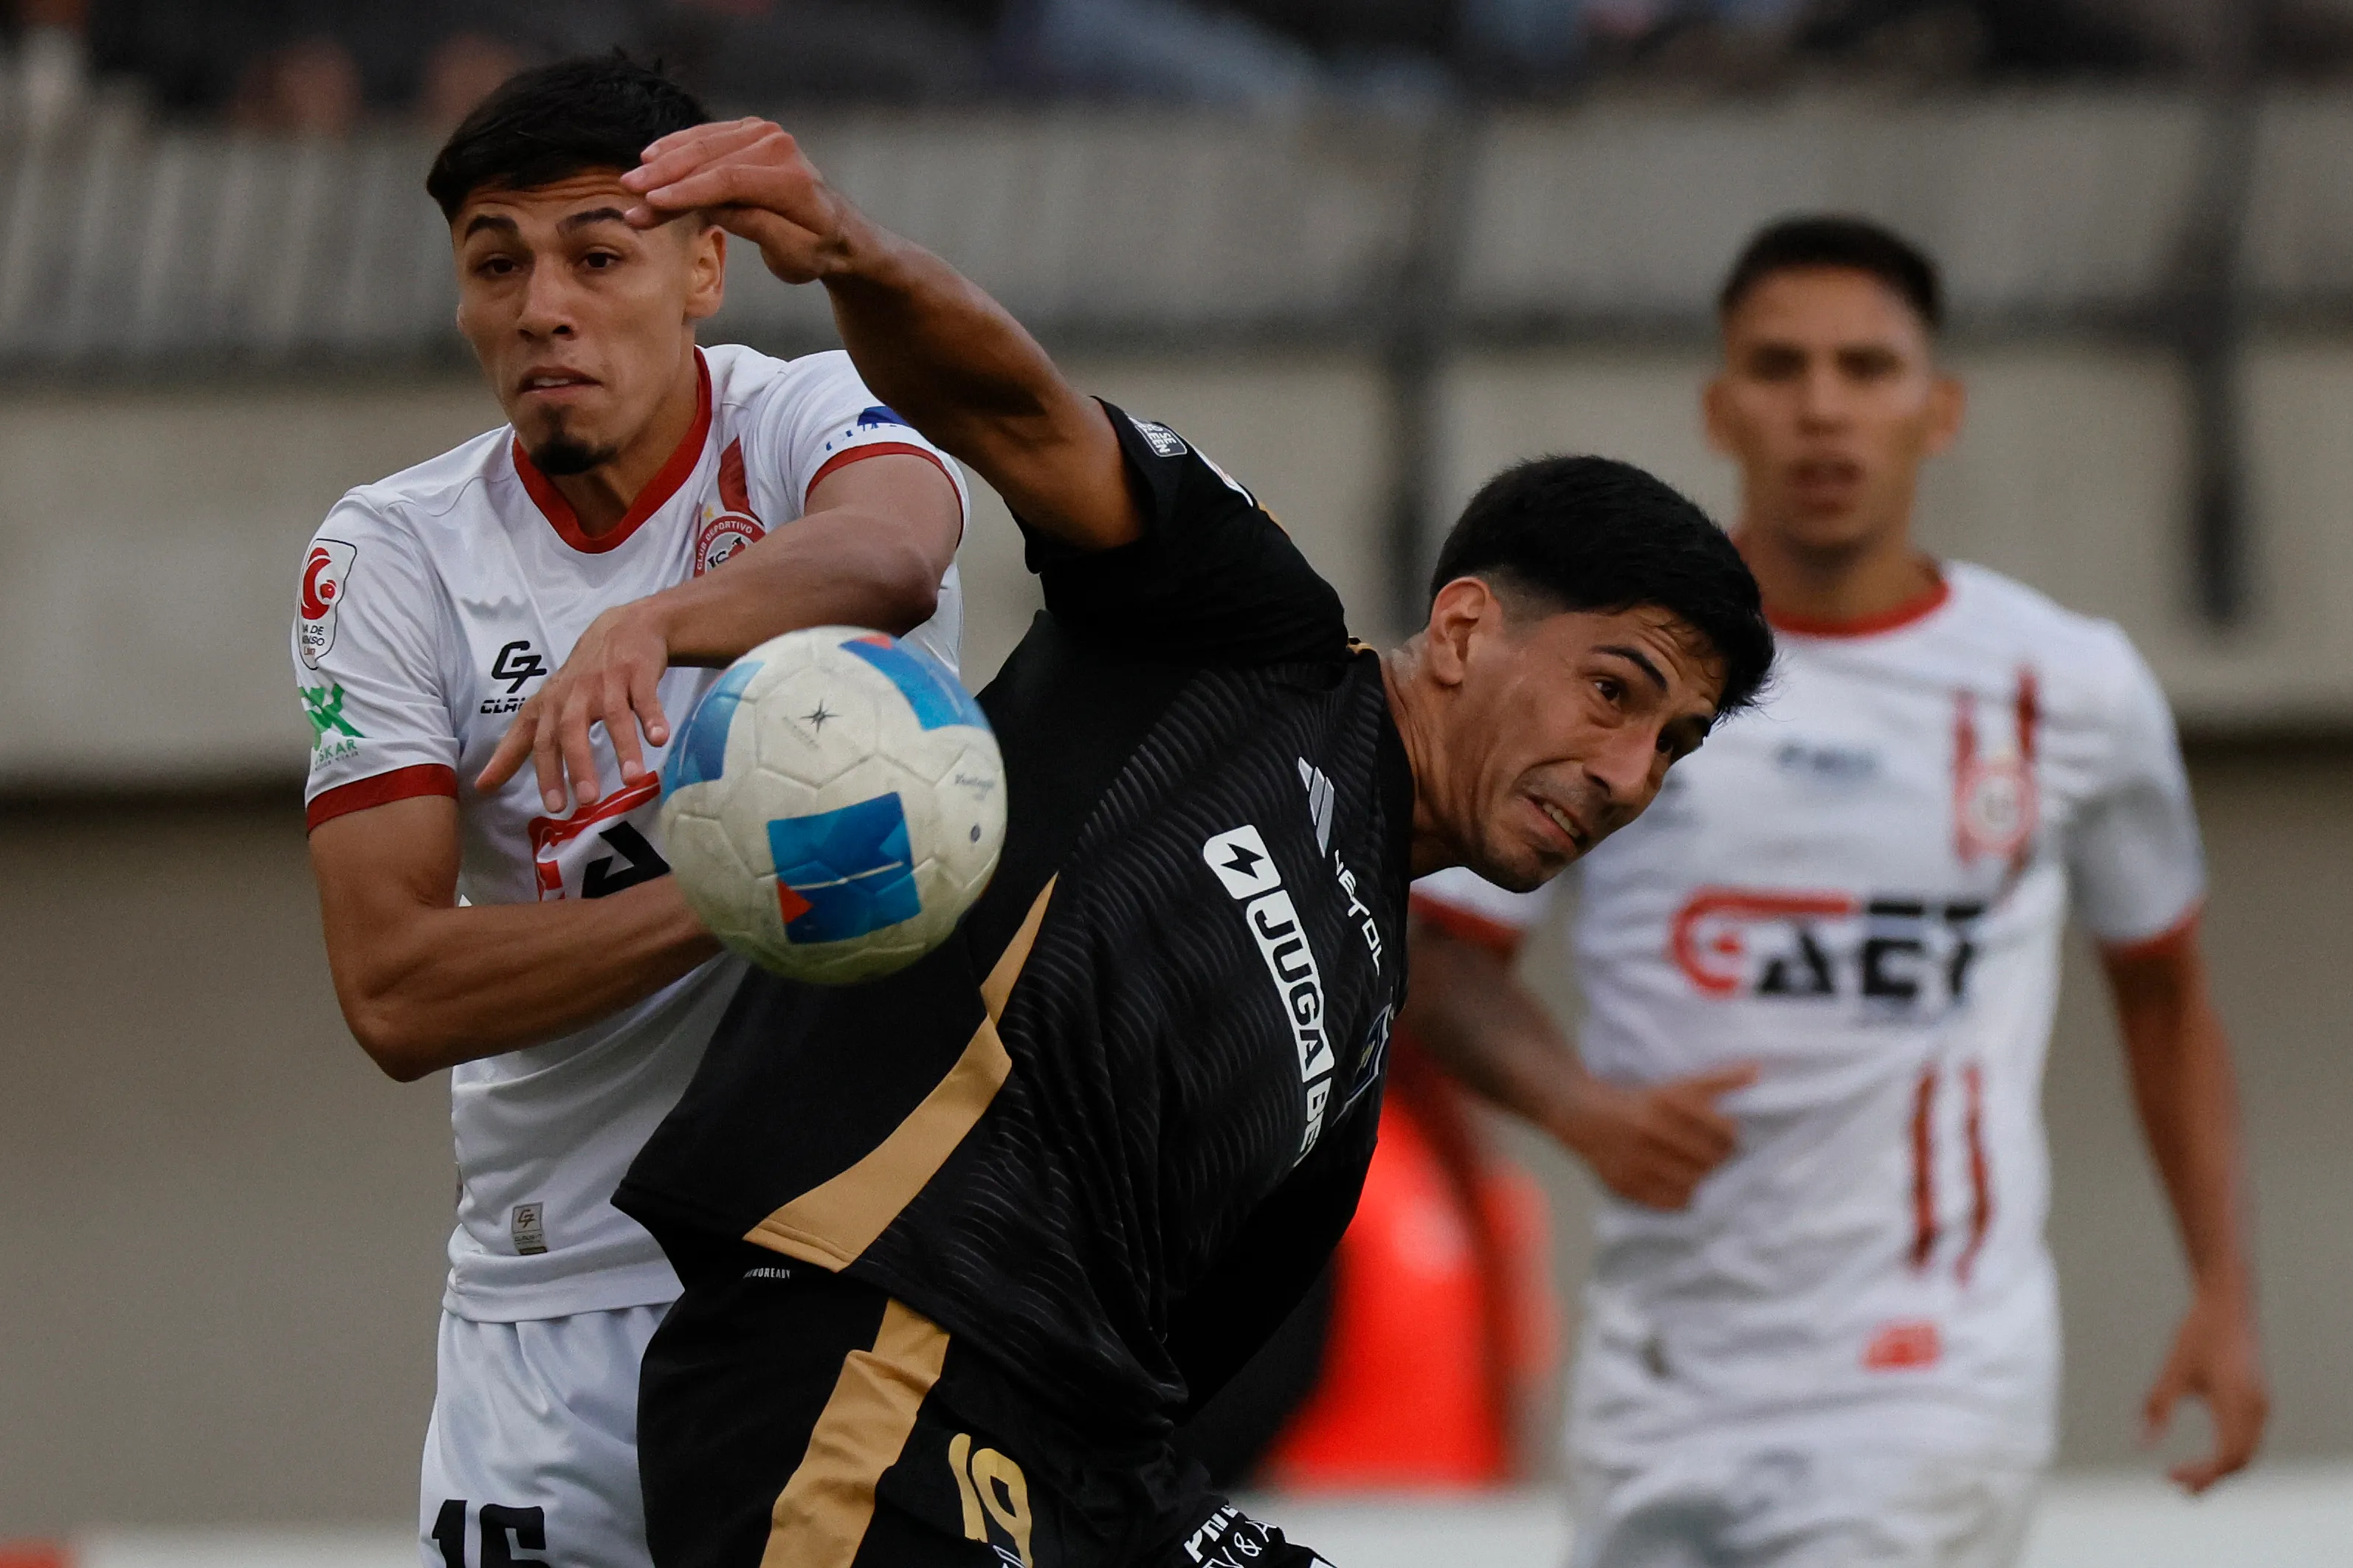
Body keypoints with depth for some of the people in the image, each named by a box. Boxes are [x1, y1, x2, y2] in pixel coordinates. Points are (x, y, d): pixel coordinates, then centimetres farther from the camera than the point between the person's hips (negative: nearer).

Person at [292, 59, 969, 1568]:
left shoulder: (812, 424, -3)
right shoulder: (394, 558, -1)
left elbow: (888, 554, -30)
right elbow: (394, 990, -11)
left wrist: (651, 625, -47)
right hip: (571, 1291, 1)